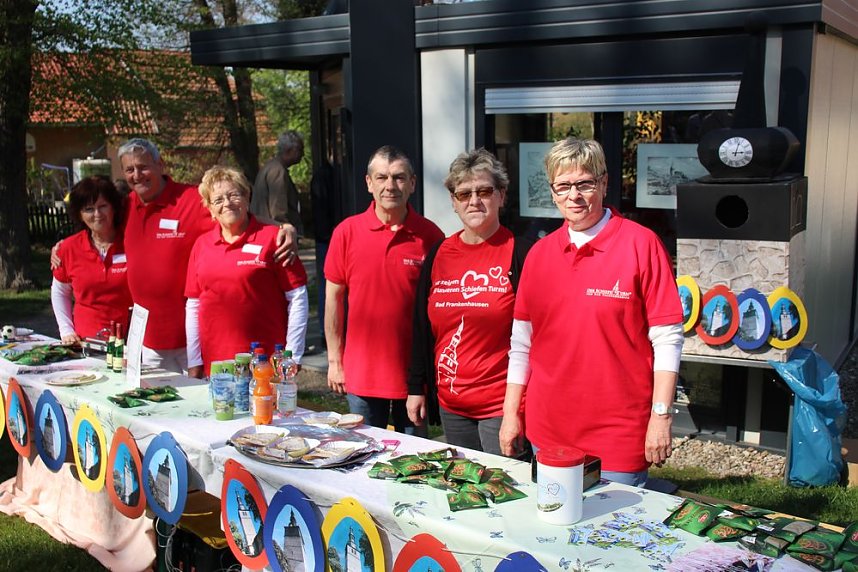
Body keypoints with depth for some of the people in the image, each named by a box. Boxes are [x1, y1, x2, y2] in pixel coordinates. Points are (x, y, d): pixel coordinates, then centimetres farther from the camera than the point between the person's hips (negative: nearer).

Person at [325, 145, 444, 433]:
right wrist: (334, 360, 3)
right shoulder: (347, 232, -3)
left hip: (414, 374, -1)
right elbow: (334, 298, 4)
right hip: (361, 375, 1)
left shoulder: (429, 235, -5)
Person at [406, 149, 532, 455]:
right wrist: (416, 388, 12)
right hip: (450, 403, 5)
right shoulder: (439, 255, 8)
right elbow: (422, 326, 13)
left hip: (502, 405, -5)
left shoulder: (521, 253, -7)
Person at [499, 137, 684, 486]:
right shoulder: (539, 253, 6)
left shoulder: (641, 244, -7)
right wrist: (510, 412, 9)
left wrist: (661, 416, -11)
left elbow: (667, 338, -7)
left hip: (619, 435, -4)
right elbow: (521, 340, 11)